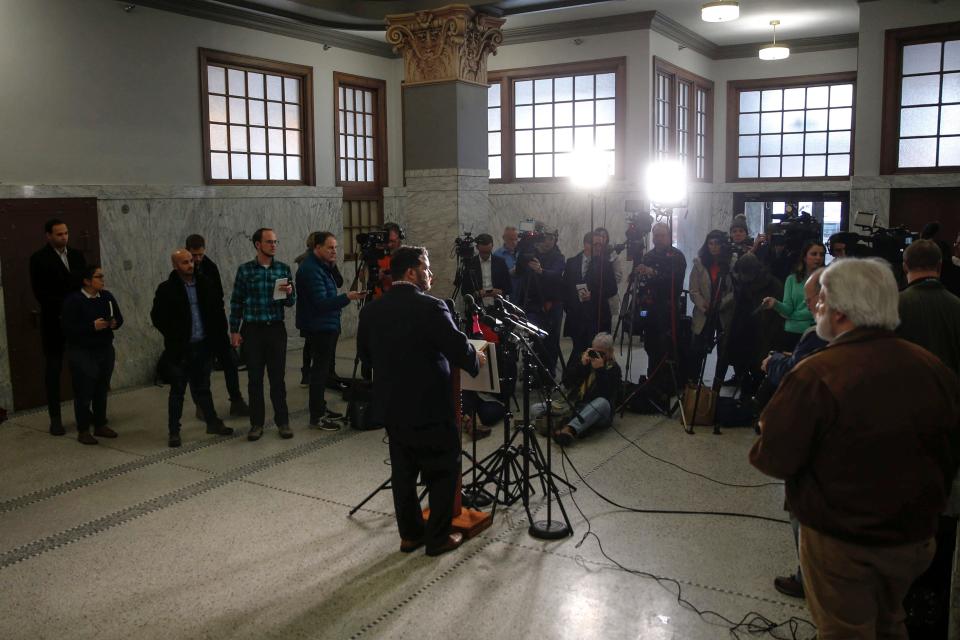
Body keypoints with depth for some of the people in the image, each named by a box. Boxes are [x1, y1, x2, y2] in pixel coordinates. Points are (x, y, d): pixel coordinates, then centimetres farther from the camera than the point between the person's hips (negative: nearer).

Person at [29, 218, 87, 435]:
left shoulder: (76, 255, 10)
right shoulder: (39, 259, -5)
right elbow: (40, 292, -10)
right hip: (54, 322, -4)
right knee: (53, 369, 4)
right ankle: (55, 418, 9)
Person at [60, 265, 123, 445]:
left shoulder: (106, 296, 4)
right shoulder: (73, 300, -11)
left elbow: (119, 317, 11)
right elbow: (68, 327, -16)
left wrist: (115, 323, -11)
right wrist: (92, 326, -24)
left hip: (105, 350, 5)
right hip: (82, 353, -5)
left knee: (102, 390, 12)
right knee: (84, 391, -1)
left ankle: (100, 425, 25)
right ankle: (83, 430, 10)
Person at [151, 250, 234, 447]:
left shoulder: (205, 285, 5)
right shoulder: (167, 289, -7)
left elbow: (217, 310, 12)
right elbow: (157, 317, -5)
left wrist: (217, 333, 4)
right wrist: (173, 336, -8)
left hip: (203, 346, 4)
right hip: (180, 349, -3)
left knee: (203, 387, 15)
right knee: (177, 390, 5)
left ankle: (213, 423, 26)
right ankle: (173, 431, 14)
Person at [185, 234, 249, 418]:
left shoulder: (211, 267, 3)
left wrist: (220, 319, 1)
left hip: (214, 325, 3)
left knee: (230, 361, 2)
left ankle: (236, 402, 10)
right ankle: (201, 406, 15)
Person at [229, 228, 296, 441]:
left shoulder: (283, 269, 5)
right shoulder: (245, 270, 1)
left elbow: (290, 303, 8)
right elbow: (236, 302, 4)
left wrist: (289, 293, -14)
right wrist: (234, 330, 0)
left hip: (276, 329, 1)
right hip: (252, 330, -1)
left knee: (277, 377, 3)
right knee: (254, 378, 5)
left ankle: (282, 421, 13)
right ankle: (256, 423, 15)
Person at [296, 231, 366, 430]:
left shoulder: (321, 265, 13)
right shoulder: (310, 269, -19)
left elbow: (337, 283, 18)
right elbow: (321, 303, -25)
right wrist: (347, 297, -31)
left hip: (327, 325, 10)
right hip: (318, 327, -10)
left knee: (323, 368, 16)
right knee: (320, 369, -5)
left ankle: (321, 407, 26)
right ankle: (316, 416, 1)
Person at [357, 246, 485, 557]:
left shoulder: (370, 310, 1)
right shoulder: (430, 308, -18)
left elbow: (364, 354, 11)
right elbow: (459, 349, -18)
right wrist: (477, 360, 3)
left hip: (391, 405, 6)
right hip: (430, 406, -6)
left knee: (403, 471, 16)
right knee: (443, 471, 9)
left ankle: (409, 534, 26)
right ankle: (438, 537, 16)